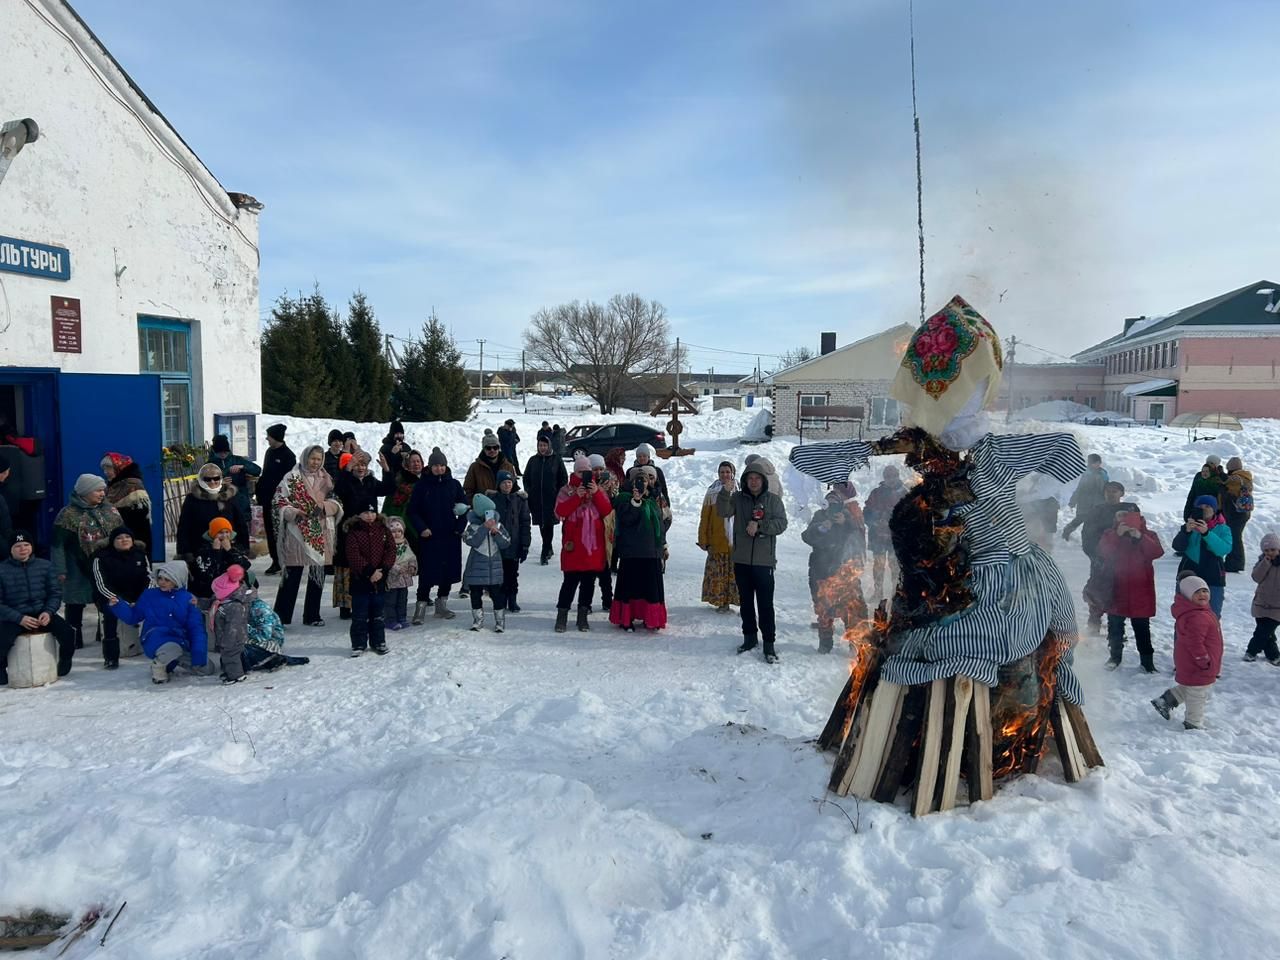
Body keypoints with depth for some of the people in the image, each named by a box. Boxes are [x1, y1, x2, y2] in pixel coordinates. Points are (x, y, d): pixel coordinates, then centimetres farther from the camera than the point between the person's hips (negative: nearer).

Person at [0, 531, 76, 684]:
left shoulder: (45, 565, 6)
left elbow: (56, 592, 8)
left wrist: (48, 612, -12)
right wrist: (20, 618, -18)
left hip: (42, 613, 2)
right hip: (14, 617, -2)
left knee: (67, 632, -22)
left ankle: (64, 665, 8)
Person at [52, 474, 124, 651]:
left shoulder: (110, 510, 7)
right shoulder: (68, 514, -8)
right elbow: (58, 544, -10)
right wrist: (60, 570, -15)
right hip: (79, 570, -4)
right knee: (76, 603, 8)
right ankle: (75, 638, 22)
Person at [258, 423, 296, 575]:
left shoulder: (288, 455, -12)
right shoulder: (270, 452, 12)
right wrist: (259, 491, 12)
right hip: (268, 498, 8)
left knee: (280, 531, -2)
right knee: (270, 530, 10)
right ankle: (276, 561, 18)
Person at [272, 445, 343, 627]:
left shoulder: (326, 480, 13)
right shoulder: (291, 478, 0)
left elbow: (336, 504, 12)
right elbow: (279, 503, -5)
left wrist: (324, 506, -9)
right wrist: (294, 512, -21)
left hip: (321, 534, 5)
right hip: (297, 533, -5)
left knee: (318, 574, 9)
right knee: (292, 574, -5)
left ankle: (312, 615, 21)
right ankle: (280, 617, 4)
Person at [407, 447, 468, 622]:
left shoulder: (454, 485, 6)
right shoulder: (422, 485, 0)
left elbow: (464, 507, 11)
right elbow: (413, 511, 0)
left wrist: (459, 527, -2)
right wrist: (421, 528, -12)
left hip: (450, 537, 3)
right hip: (428, 537, -3)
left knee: (448, 571, 8)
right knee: (427, 574, -5)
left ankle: (442, 605, 22)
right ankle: (421, 606, 3)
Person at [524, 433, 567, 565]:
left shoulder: (556, 460, 1)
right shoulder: (533, 460, 8)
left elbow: (564, 479, 4)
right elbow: (526, 479, 14)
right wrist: (528, 493, 4)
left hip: (551, 499, -3)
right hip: (536, 499, 3)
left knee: (548, 525, -7)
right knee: (542, 526, 10)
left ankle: (544, 554, -5)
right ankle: (549, 548, 28)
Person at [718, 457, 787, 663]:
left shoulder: (773, 500, 1)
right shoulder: (738, 498, 5)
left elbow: (781, 524, -7)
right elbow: (723, 511, -11)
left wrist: (759, 526, -18)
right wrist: (726, 491, -26)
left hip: (764, 560, -3)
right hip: (741, 559, 3)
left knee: (765, 603, -4)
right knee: (746, 601, 14)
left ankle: (769, 643, 3)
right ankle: (750, 636, 28)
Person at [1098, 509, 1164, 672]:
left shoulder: (1148, 535, 0)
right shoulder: (1110, 535, 0)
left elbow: (1157, 552, -18)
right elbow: (1103, 551, -17)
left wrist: (1140, 537, -29)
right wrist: (1117, 535, -27)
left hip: (1141, 591, -1)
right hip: (1116, 589, 1)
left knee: (1142, 627, 3)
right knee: (1115, 625, 11)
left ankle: (1147, 660, 11)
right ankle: (1115, 656, 25)